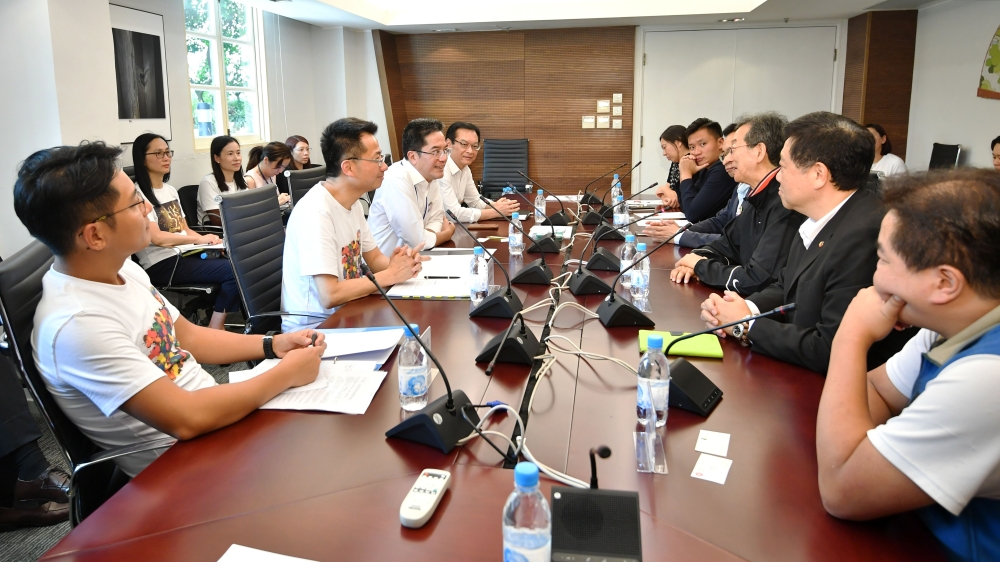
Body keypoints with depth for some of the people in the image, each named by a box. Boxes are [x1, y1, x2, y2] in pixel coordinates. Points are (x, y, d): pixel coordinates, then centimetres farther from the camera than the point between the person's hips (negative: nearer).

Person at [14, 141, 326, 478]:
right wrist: (287, 373, -21)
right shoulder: (76, 324, -29)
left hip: (208, 410, 8)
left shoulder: (123, 268, -1)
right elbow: (188, 420, -31)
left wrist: (272, 345, -1)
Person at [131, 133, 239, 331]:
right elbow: (156, 238, -17)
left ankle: (216, 325, -9)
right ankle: (215, 329, -12)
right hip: (162, 264, -8)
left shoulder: (170, 190, 20)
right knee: (234, 270, -24)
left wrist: (208, 240, -2)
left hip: (185, 254, 8)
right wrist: (199, 239, -16)